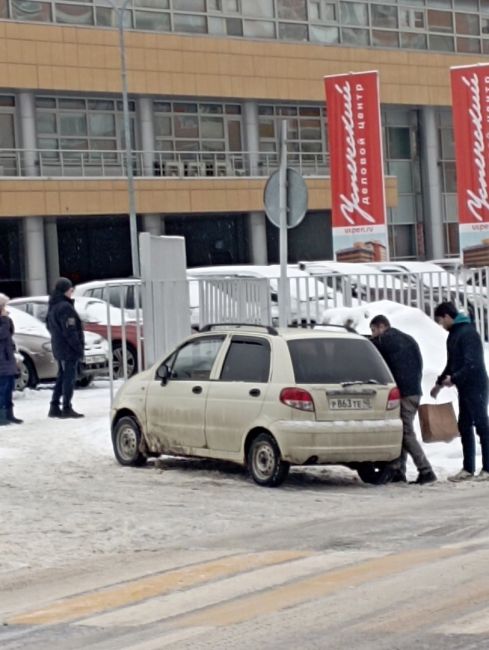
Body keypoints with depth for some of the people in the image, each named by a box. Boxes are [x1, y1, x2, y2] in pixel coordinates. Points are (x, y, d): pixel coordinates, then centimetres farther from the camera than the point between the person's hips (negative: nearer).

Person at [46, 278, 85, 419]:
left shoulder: (53, 307, 13)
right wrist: (78, 347, -18)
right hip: (69, 349, -10)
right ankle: (67, 408, -4)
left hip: (58, 348, 10)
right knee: (69, 377, -5)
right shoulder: (65, 307, -18)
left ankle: (54, 407, 16)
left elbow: (50, 326, 20)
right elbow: (69, 331, -22)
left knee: (62, 376, 15)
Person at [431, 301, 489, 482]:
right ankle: (468, 469, 14)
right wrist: (440, 383, 24)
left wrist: (454, 379, -23)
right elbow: (452, 364, 25)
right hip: (464, 388, 10)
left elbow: (472, 364, -23)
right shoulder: (453, 335, 16)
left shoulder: (467, 333, -15)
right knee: (464, 427, 10)